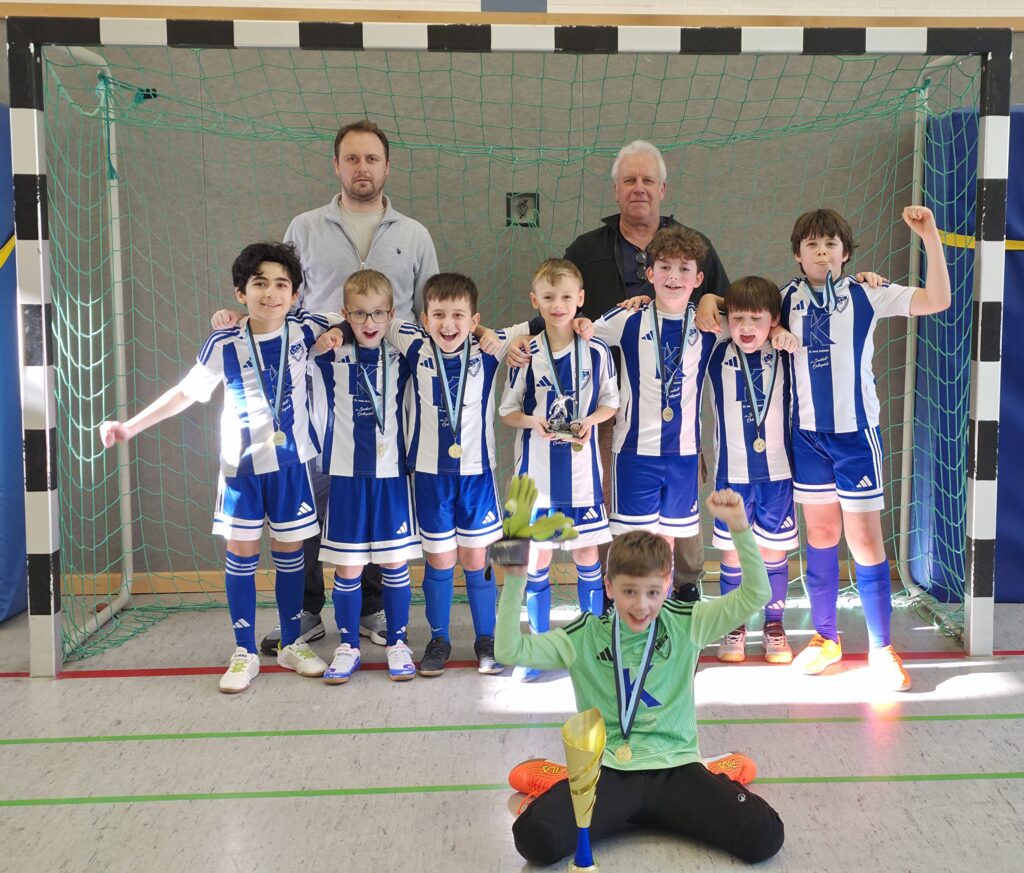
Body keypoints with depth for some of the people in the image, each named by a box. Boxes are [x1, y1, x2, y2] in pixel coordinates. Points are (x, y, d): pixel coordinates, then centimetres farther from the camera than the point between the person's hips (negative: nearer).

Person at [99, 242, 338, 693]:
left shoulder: (305, 329, -9)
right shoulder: (224, 345, -13)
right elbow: (188, 392, -1)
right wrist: (131, 426, -2)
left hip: (291, 461, 1)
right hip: (242, 464, -1)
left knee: (289, 551, 10)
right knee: (241, 554, 5)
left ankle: (292, 644, 26)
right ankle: (245, 653, 19)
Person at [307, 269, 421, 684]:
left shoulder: (403, 361, 2)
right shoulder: (329, 363, 0)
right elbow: (318, 417, 9)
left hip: (392, 476, 0)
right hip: (346, 477, 0)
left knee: (395, 563, 6)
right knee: (347, 567, 4)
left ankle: (397, 644, 19)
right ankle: (348, 647, 17)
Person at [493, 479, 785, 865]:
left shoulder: (686, 625, 3)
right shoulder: (584, 638, 2)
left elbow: (755, 595, -4)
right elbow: (510, 650, -5)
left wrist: (739, 528, -18)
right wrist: (515, 580, -16)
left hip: (676, 767, 1)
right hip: (606, 772, -1)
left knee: (764, 836, -20)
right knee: (534, 837, -27)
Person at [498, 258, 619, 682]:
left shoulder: (597, 352, -3)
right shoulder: (526, 354, -5)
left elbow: (610, 403, 7)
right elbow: (508, 411, 2)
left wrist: (589, 421, -13)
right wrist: (533, 421, -17)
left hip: (582, 470, 1)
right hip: (536, 471, 0)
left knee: (587, 555, 10)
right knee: (537, 559, 6)